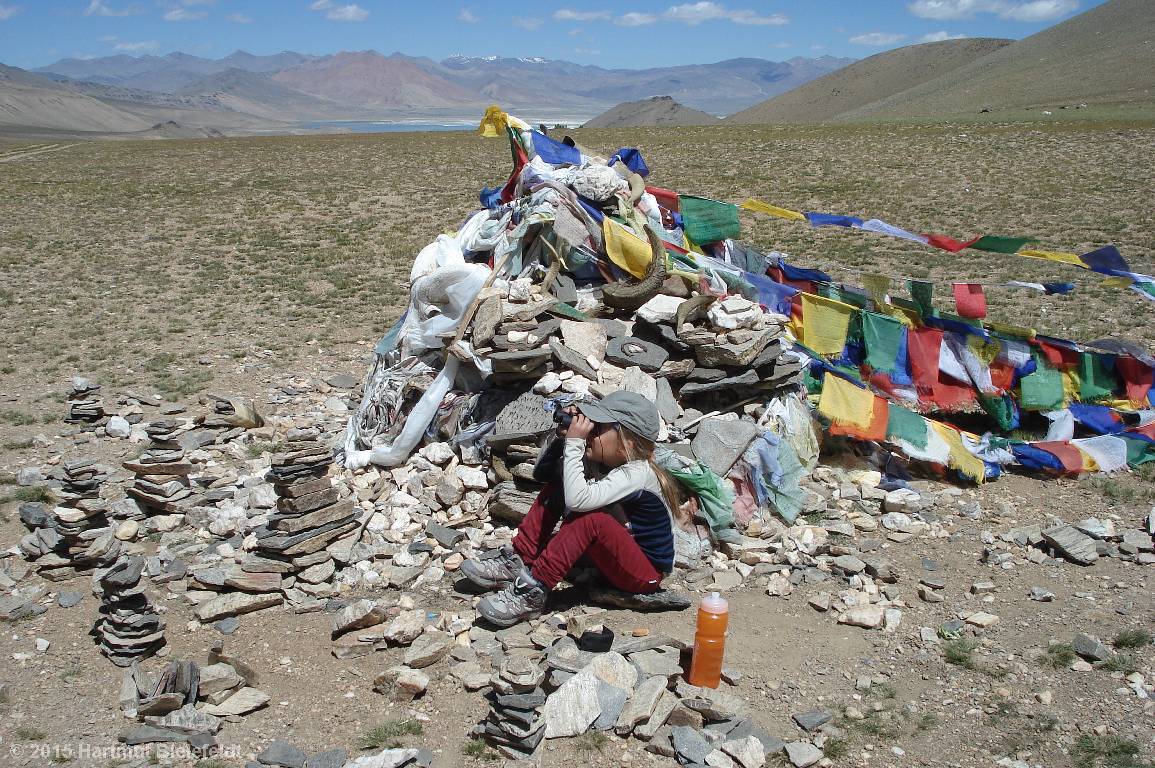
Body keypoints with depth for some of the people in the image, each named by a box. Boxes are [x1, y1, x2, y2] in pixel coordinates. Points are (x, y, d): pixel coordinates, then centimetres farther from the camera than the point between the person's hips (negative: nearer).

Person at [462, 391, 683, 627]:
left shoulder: (638, 472, -26)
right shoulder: (606, 459, -2)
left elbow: (577, 500, -40)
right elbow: (541, 473, 3)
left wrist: (574, 442, -32)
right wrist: (563, 438, -13)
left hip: (647, 574, -8)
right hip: (614, 554, 9)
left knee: (589, 517, -36)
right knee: (557, 483, -1)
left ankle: (533, 592, -26)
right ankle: (518, 562, -2)